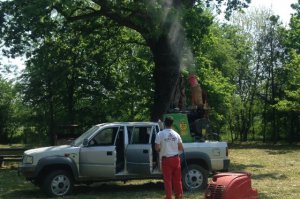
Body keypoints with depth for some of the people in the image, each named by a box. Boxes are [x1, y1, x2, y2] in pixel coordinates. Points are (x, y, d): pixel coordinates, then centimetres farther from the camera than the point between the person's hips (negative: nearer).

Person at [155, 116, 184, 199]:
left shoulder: (160, 134, -11)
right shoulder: (176, 134, 0)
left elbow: (157, 148, -11)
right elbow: (181, 148, 3)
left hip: (166, 159, -3)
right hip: (175, 158, 3)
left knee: (167, 180, 2)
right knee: (177, 179, 12)